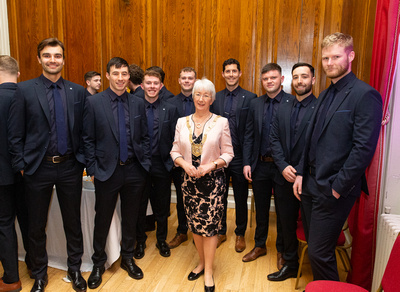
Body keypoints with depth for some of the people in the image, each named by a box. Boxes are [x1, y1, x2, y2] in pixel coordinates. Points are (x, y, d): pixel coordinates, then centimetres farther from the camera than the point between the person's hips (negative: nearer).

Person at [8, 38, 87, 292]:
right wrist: (21, 165, -6)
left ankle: (75, 269, 34)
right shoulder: (25, 90, -2)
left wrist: (82, 160, -1)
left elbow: (84, 131, 4)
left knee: (73, 223, 13)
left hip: (70, 168, 1)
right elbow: (15, 134, -2)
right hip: (38, 168, -1)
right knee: (37, 226, 14)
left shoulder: (78, 92, 2)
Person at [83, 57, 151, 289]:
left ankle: (128, 258, 36)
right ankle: (98, 263, 32)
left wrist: (145, 164, 2)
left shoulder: (138, 103, 3)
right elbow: (88, 139, -3)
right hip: (107, 171, -2)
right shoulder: (94, 102, -4)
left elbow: (145, 137, 7)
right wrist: (92, 169, -6)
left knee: (131, 217, 15)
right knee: (103, 219, 11)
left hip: (134, 170, 3)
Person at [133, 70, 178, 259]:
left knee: (162, 206, 12)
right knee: (139, 205, 13)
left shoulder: (170, 109, 2)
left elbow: (174, 138, 1)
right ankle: (140, 241, 32)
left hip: (162, 164, 1)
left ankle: (161, 240, 33)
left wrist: (171, 161, -7)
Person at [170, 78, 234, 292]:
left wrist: (211, 165, -18)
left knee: (210, 225, 1)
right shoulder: (182, 122, 3)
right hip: (189, 180, 3)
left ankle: (208, 271, 19)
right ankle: (201, 262, 35)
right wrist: (185, 164, -14)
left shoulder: (221, 122, -4)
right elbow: (175, 151, 5)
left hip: (213, 180, -3)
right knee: (194, 224, 13)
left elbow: (228, 153, -3)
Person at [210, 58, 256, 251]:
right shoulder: (215, 98, 7)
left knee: (241, 199, 11)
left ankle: (240, 234, 31)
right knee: (219, 197, 15)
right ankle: (220, 232, 33)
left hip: (239, 156, -3)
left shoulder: (250, 98, -4)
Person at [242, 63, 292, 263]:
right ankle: (259, 246, 36)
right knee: (261, 209, 17)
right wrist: (247, 163, 0)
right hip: (260, 165, 4)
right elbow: (249, 136, 7)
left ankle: (282, 250, 31)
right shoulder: (255, 104, 7)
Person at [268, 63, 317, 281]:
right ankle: (290, 264, 35)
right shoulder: (283, 107, 8)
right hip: (284, 177, 5)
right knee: (286, 222, 15)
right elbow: (274, 138, 5)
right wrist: (283, 166, -7)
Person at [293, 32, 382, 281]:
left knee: (319, 253, 1)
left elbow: (364, 148, -18)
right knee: (314, 246, 19)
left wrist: (339, 187, -16)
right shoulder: (325, 95, 13)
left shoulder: (365, 95, -12)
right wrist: (301, 173, 7)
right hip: (310, 185, 8)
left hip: (334, 190, -7)